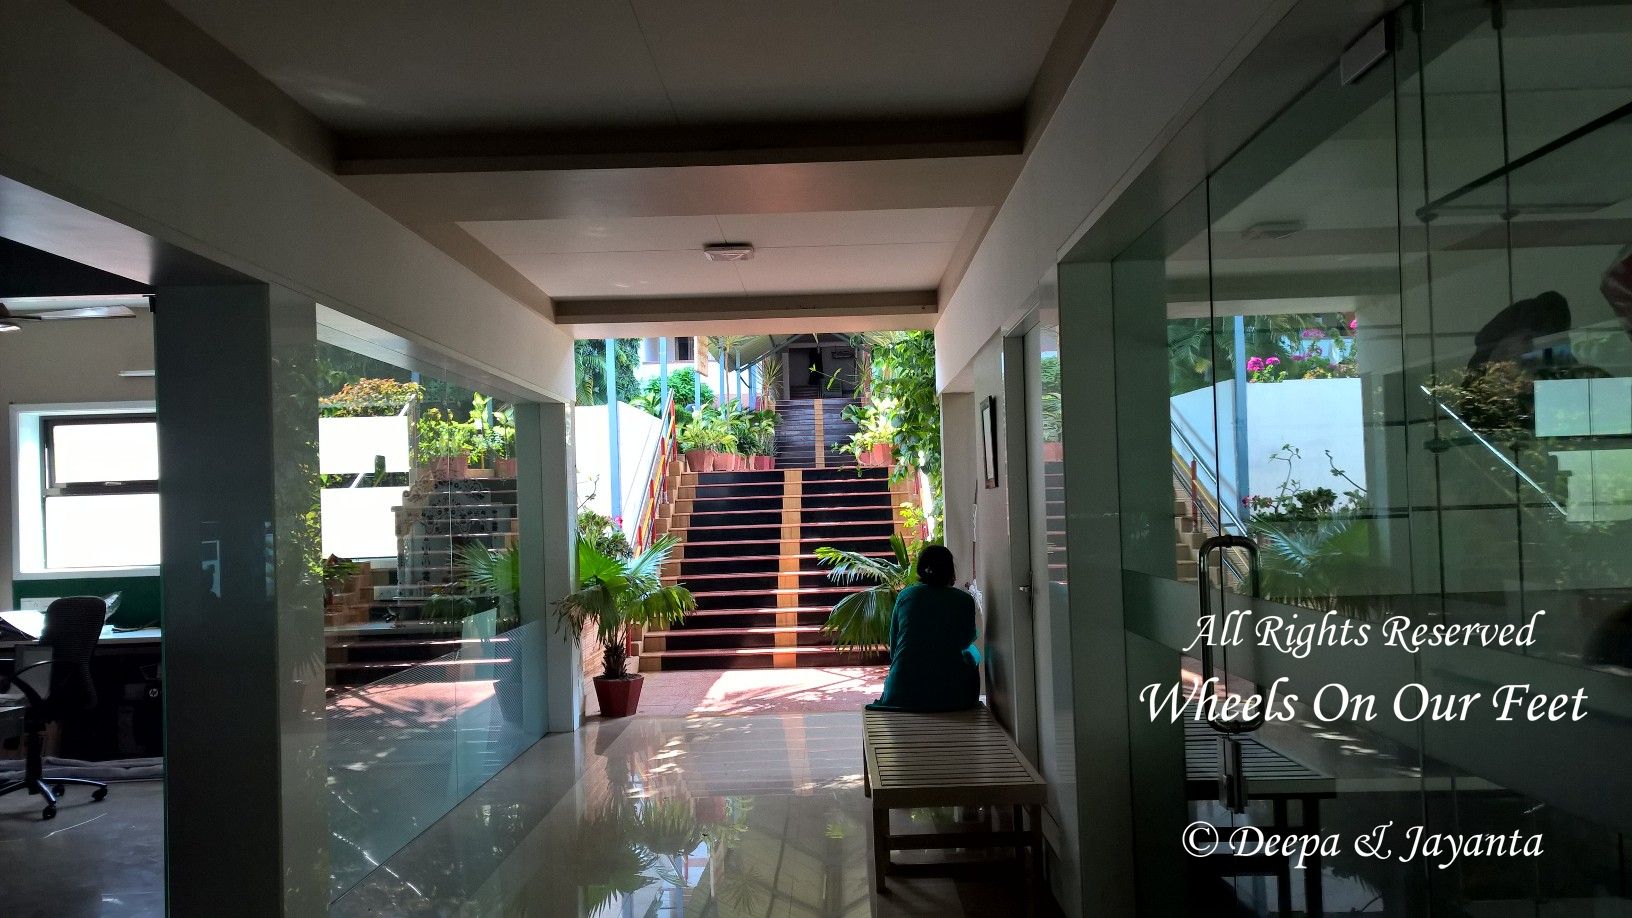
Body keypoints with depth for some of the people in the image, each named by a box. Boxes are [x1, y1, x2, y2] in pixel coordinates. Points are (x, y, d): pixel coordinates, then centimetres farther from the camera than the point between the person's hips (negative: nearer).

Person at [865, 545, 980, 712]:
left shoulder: (905, 595, 4)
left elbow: (893, 649, 11)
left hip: (901, 697, 2)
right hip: (950, 697, -2)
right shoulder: (965, 601, 0)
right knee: (971, 654, 28)